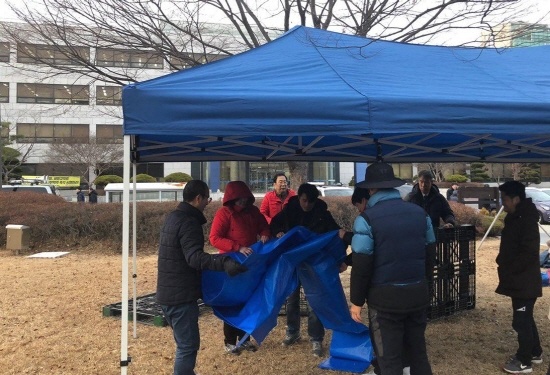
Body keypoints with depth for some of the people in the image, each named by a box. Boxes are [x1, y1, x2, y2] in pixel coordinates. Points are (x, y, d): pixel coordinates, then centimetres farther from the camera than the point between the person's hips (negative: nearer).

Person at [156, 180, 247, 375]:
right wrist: (224, 262, -48)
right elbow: (194, 257, -33)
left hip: (168, 293, 10)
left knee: (184, 343, 21)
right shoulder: (188, 222, -18)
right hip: (181, 295, -10)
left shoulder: (173, 217, 13)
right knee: (188, 345, -3)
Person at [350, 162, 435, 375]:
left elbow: (362, 265, -14)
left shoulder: (367, 218, -12)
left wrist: (356, 301, -4)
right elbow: (429, 251, 14)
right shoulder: (420, 213, 5)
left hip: (385, 296, -5)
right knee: (418, 351, 20)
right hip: (418, 293, 5)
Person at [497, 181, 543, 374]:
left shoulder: (526, 220, -21)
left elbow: (529, 253, -25)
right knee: (526, 318, 21)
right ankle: (534, 353, 35)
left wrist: (508, 270, -18)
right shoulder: (515, 218, 10)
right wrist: (503, 265, 7)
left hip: (524, 282, -10)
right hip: (519, 281, 10)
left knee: (521, 321, 0)